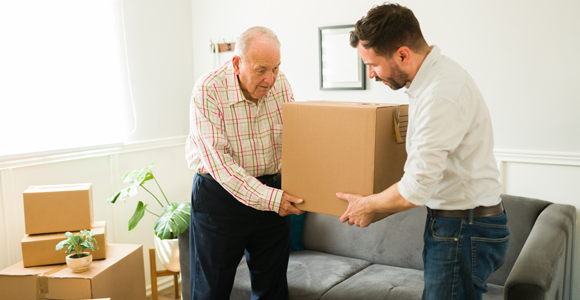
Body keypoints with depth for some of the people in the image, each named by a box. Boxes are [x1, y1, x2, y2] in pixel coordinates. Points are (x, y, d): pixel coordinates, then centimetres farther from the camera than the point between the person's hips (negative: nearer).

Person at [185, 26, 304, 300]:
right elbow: (217, 159, -24)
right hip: (220, 193, -4)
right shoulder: (208, 90, -20)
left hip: (273, 189, 4)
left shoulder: (280, 83, -5)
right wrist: (268, 198, -28)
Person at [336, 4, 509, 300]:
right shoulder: (434, 73, 6)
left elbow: (416, 189, -24)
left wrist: (367, 205, -7)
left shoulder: (441, 96, -26)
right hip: (451, 221, 10)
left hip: (465, 231, -10)